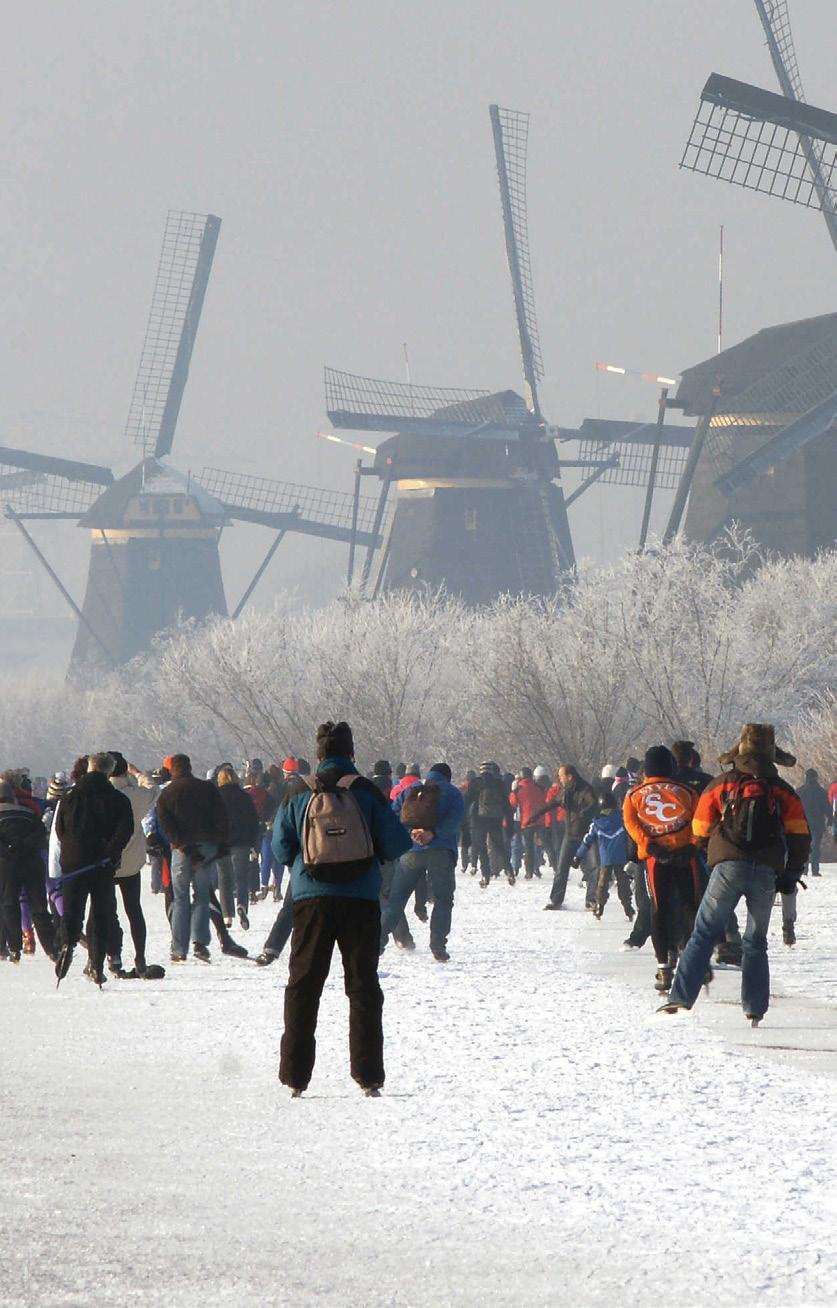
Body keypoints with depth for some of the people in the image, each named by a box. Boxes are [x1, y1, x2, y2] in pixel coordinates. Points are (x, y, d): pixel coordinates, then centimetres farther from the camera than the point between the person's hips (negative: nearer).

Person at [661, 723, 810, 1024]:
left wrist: (711, 851, 31)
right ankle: (755, 1010, 5)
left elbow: (700, 830, 10)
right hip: (767, 874, 1)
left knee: (704, 933, 3)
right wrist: (790, 876, 11)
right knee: (756, 941, 11)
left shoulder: (721, 785, 5)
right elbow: (800, 837, 4)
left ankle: (681, 997, -7)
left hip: (728, 868, -1)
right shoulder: (783, 791, 8)